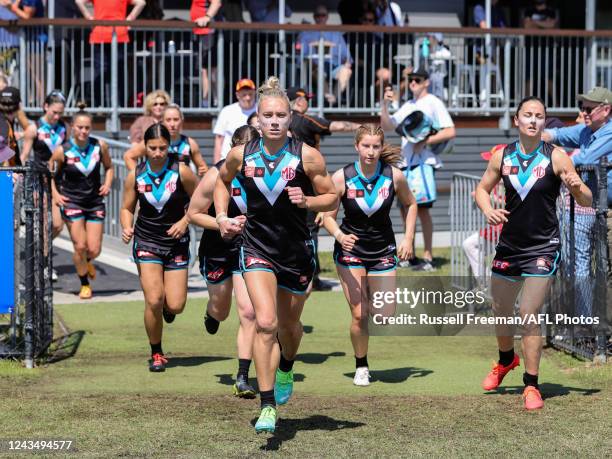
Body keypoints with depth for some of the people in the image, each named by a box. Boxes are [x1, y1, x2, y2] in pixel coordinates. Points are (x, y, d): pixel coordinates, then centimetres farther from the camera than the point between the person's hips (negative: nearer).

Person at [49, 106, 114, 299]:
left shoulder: (100, 146, -6)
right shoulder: (62, 151, -12)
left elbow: (108, 167, 13)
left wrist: (107, 184, -4)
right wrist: (55, 193, -7)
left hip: (95, 202, 2)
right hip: (71, 202, -2)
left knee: (94, 250, 0)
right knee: (80, 246, -8)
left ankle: (86, 262, 39)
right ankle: (85, 285, 15)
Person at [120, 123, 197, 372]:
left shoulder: (181, 172, -10)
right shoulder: (135, 176, -5)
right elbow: (127, 208, 6)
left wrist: (184, 221, -16)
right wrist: (127, 228, -13)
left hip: (176, 243, 0)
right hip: (146, 242, 0)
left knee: (175, 306, -5)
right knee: (153, 301, -14)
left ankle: (167, 306, 36)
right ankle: (156, 354, 7)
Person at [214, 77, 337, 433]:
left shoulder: (307, 156, -11)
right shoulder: (241, 155, -6)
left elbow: (332, 199, -2)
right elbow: (223, 181, 16)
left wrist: (307, 201, -21)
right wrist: (222, 216, 3)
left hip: (297, 252, 1)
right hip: (257, 248, -1)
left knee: (289, 326, 17)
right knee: (265, 323, -19)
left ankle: (286, 370, 53)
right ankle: (268, 406, -15)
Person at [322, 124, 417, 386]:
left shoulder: (394, 176, -12)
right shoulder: (341, 178, -16)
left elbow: (410, 205, 7)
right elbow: (328, 216, -9)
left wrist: (408, 239, -1)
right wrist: (339, 235, -29)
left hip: (383, 251, 2)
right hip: (350, 250, -2)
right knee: (359, 314, -8)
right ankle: (361, 367, 14)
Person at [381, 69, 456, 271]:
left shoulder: (434, 103, -4)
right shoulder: (408, 106, 18)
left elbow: (450, 132, -11)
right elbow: (387, 125, 15)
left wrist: (425, 142, -18)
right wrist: (385, 105, 0)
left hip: (425, 162, -7)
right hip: (406, 163, 8)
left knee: (422, 208, -10)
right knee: (405, 207, 8)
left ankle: (428, 257, -6)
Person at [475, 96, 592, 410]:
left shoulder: (556, 157, -11)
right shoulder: (502, 156, -1)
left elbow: (587, 201, -9)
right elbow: (482, 188, 12)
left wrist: (576, 188, -32)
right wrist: (488, 210, -10)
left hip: (542, 248, -4)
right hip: (508, 245, 4)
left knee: (529, 317, -11)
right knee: (500, 311, 17)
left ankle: (531, 385, 2)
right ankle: (506, 361, 46)